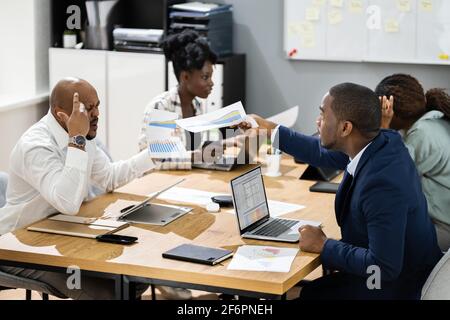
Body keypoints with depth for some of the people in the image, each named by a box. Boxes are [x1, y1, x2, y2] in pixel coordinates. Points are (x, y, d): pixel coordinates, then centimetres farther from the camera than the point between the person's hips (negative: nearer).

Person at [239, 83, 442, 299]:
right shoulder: (386, 141, -8)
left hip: (396, 288, -8)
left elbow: (384, 267, -30)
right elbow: (326, 155, 12)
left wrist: (324, 245, -18)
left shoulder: (383, 185, -35)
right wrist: (270, 130, 17)